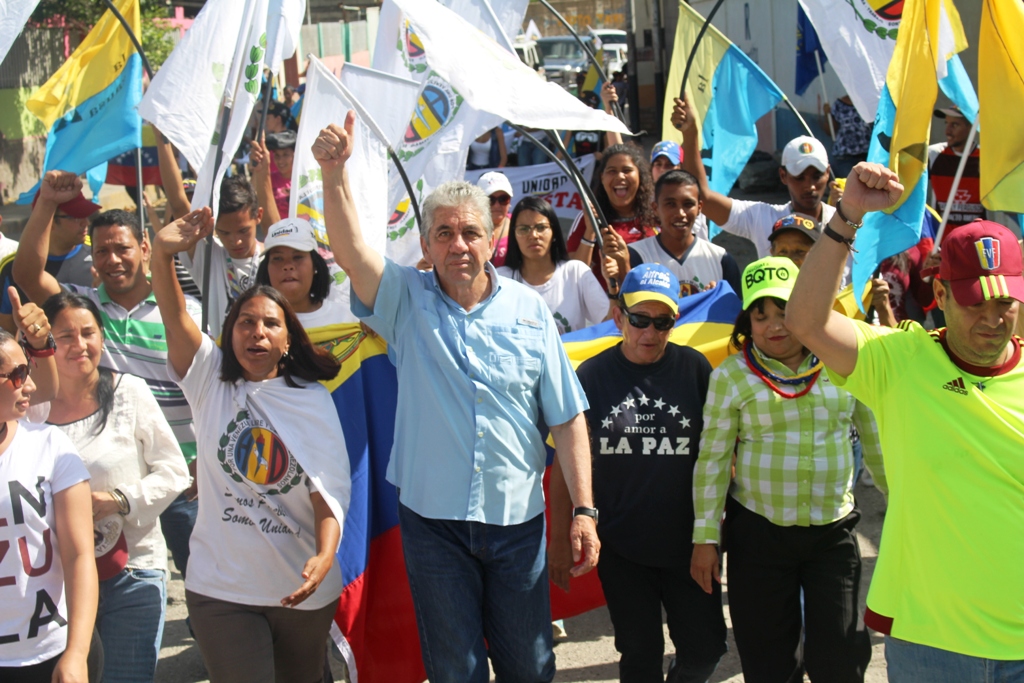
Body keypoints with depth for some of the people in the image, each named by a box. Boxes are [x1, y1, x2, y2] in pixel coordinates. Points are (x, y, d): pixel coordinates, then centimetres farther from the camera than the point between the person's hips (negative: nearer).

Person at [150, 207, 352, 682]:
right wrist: (163, 253, -34)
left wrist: (326, 555, -24)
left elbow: (330, 488, -7)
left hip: (302, 589, 1)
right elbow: (175, 317, -16)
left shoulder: (314, 401, -1)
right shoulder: (211, 380, 0)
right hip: (221, 588, -1)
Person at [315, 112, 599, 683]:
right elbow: (351, 249, -19)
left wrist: (584, 509, -4)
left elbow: (567, 417, 1)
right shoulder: (407, 300, 0)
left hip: (518, 517, 1)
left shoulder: (528, 308, 1)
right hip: (433, 518, -1)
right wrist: (335, 173, -34)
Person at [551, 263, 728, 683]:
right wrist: (560, 539, 1)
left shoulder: (695, 369, -3)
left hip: (686, 542, 1)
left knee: (705, 648, 6)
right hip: (621, 547, 0)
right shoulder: (591, 376, -3)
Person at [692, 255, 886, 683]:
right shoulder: (731, 376, -3)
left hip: (833, 533, 1)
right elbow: (712, 459, -2)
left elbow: (877, 444, 10)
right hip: (758, 532, 0)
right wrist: (705, 537, -4)